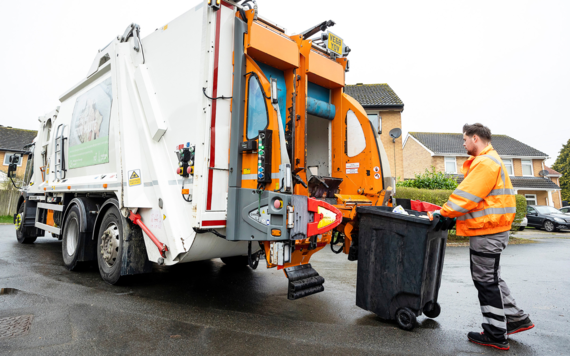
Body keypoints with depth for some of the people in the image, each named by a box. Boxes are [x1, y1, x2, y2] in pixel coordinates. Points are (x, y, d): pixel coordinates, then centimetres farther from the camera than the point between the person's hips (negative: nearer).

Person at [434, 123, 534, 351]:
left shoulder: (485, 163, -18)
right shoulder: (488, 160, 18)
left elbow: (466, 196, -22)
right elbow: (470, 195, 19)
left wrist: (443, 212, -11)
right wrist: (448, 212, 12)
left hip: (487, 232, -11)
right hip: (488, 230, 11)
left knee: (487, 281, -1)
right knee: (489, 278, 20)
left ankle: (496, 336, 11)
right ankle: (516, 318, 31)